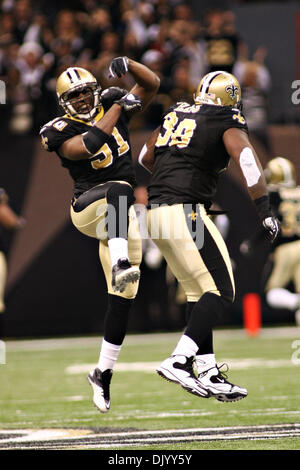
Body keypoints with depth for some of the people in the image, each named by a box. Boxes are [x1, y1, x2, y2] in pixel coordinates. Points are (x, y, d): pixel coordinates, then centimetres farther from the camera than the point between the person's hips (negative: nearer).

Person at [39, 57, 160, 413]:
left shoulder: (111, 105, 7)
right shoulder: (62, 132, -6)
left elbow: (151, 85, 5)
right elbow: (89, 145, -25)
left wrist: (128, 65, -14)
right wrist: (118, 106, -18)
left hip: (119, 217, 5)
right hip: (88, 207, -5)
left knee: (122, 295, 1)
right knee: (119, 189, -40)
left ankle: (103, 371, 10)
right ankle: (120, 263, -60)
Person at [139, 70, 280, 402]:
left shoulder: (176, 113, 19)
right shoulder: (227, 123, 1)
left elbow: (146, 157, 30)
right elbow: (245, 157, -17)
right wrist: (264, 210, -19)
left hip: (156, 211, 8)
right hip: (185, 211, -8)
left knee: (198, 293, 14)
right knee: (220, 291, -6)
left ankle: (208, 374, 11)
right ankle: (179, 361, -19)